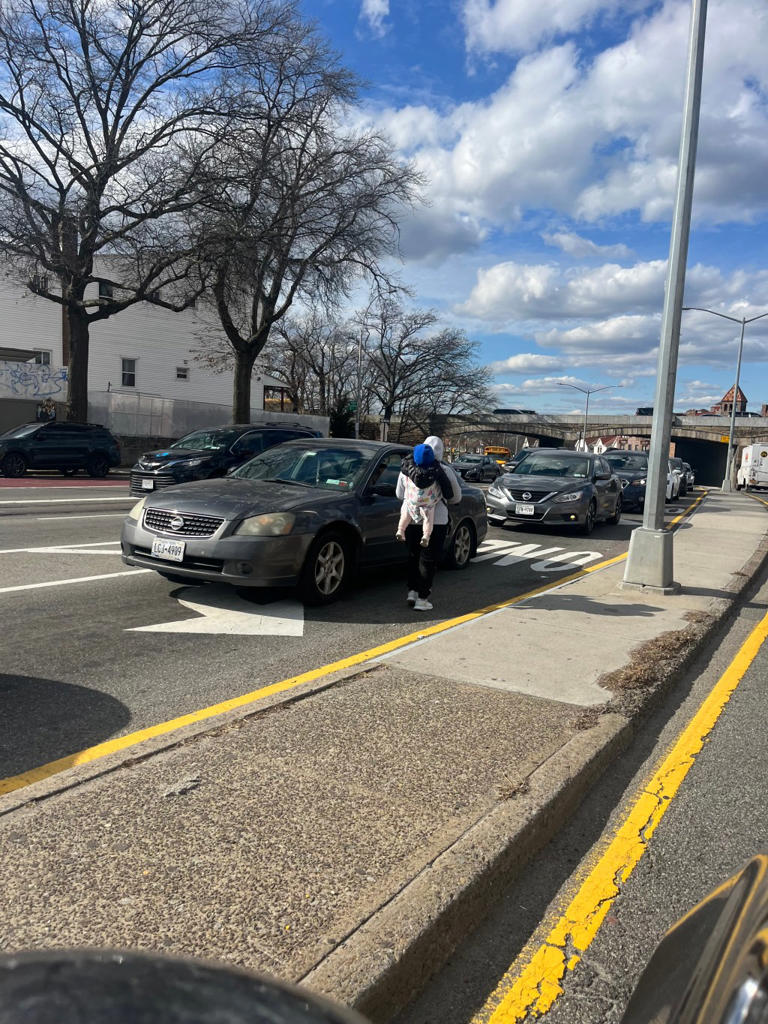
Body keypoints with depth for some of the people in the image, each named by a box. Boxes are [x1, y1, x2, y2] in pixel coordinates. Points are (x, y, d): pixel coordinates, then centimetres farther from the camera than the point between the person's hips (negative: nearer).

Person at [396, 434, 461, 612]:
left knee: (413, 557, 21)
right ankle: (422, 599, 5)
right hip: (435, 522, -3)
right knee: (428, 560, 4)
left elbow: (399, 494, 12)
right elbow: (456, 497, 5)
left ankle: (412, 591, 22)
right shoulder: (445, 471, -6)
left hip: (411, 520, 3)